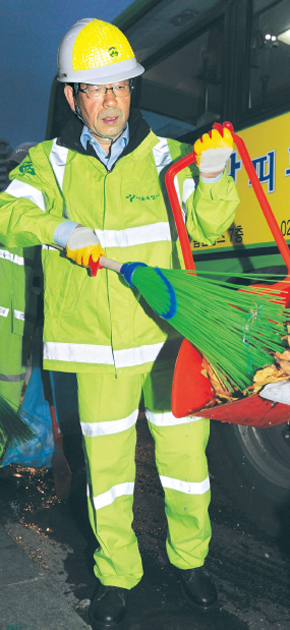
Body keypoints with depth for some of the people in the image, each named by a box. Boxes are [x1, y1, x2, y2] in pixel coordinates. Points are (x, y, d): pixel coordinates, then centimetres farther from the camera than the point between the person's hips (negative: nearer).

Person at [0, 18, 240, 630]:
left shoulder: (165, 155, 4)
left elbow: (207, 225, -1)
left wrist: (213, 175, -19)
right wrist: (59, 229, -24)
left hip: (170, 335, 1)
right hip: (97, 348, 0)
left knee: (185, 454, 10)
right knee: (106, 466, 9)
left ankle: (190, 559, 38)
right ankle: (116, 575, 33)